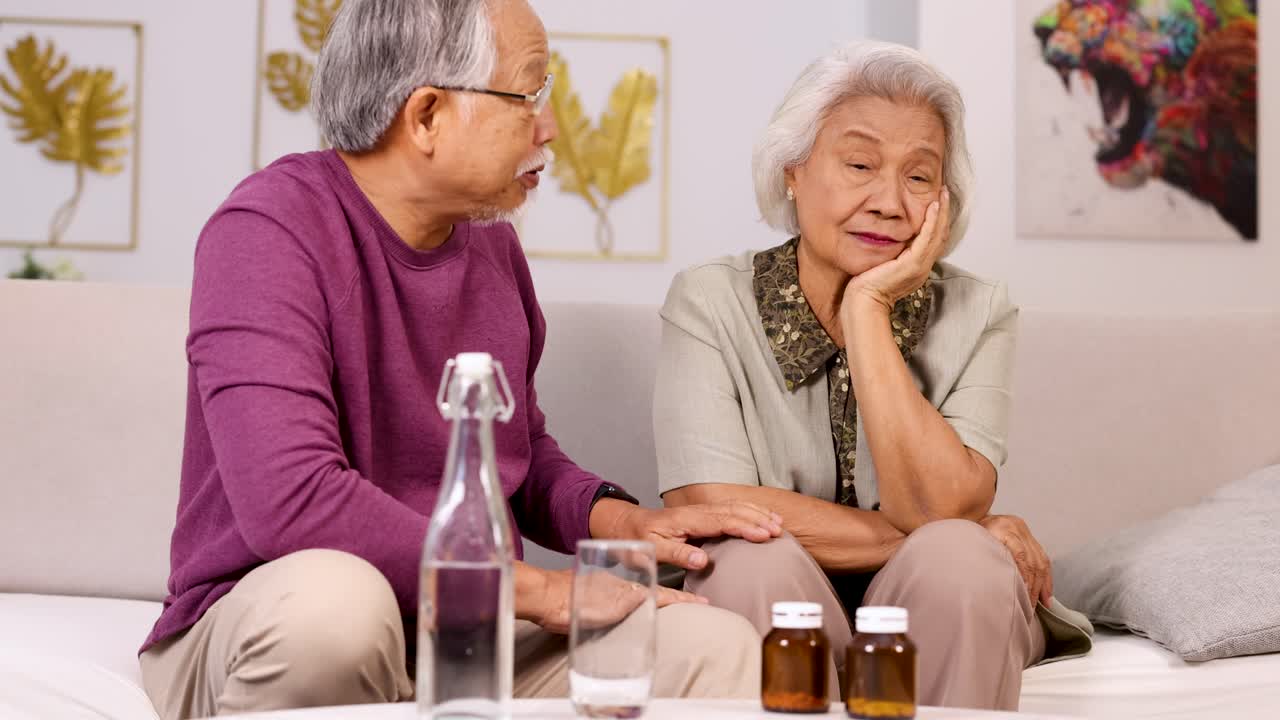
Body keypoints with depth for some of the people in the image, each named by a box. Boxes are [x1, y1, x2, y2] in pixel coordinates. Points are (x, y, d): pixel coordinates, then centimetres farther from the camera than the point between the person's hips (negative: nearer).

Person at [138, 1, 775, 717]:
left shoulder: (491, 238, 7)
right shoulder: (270, 229, -17)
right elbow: (291, 500, -30)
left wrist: (620, 520, -3)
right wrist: (540, 590, -23)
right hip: (265, 631, -3)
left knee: (718, 647, -19)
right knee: (331, 593, -39)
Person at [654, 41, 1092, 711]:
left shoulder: (976, 314, -4)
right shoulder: (709, 303, -8)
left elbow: (940, 510, -19)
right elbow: (712, 511, -20)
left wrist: (867, 308, -20)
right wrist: (944, 538, -17)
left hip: (935, 631, 1)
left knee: (958, 560, -29)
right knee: (757, 563, -31)